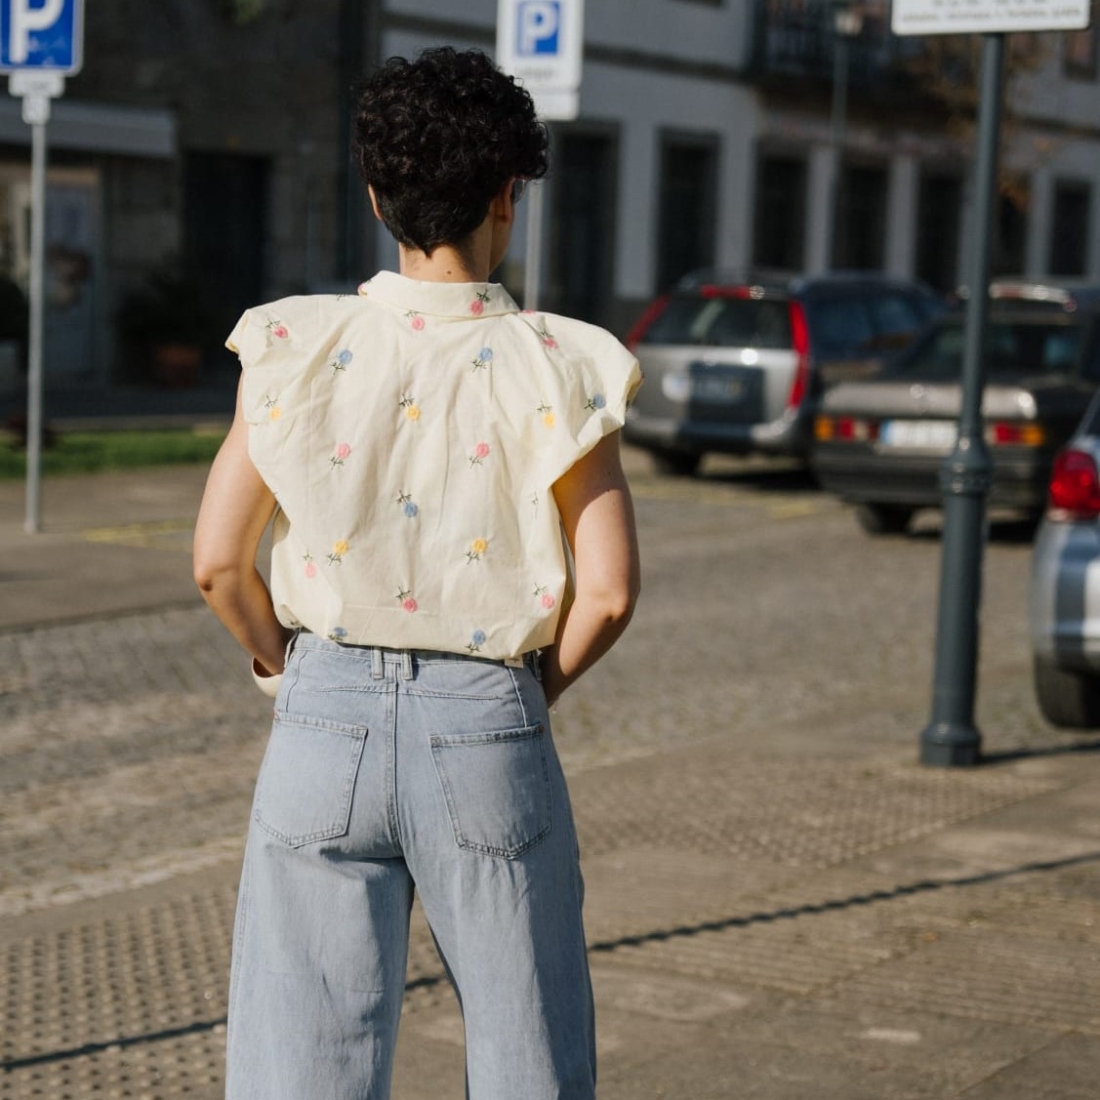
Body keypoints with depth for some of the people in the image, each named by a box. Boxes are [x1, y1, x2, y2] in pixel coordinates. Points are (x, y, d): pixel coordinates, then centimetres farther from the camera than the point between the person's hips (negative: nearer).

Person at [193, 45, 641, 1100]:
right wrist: (538, 684, 10)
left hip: (326, 723, 1)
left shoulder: (297, 348, -3)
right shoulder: (557, 368, -6)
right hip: (489, 732, -1)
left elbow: (218, 561, -3)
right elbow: (608, 591, -8)